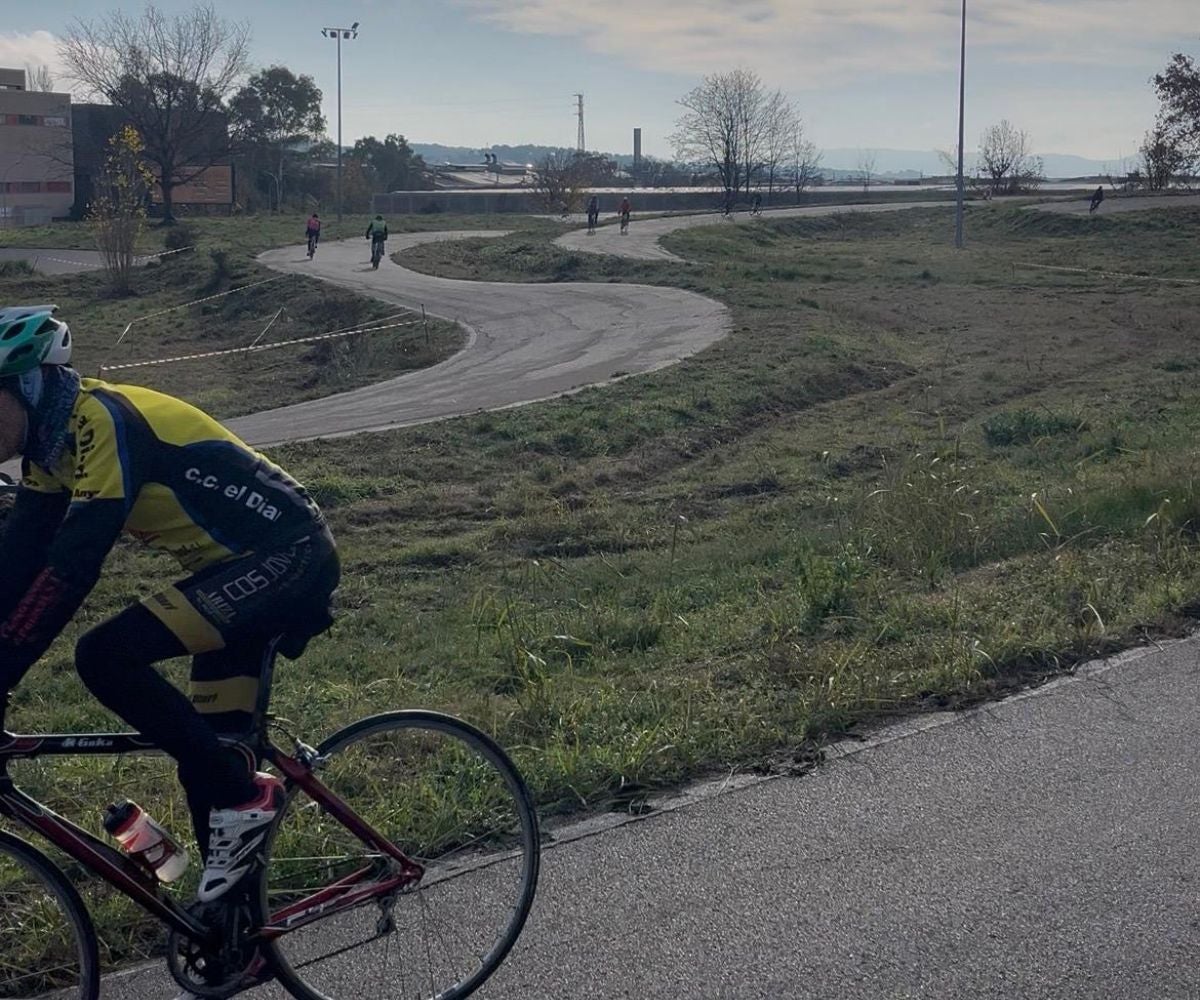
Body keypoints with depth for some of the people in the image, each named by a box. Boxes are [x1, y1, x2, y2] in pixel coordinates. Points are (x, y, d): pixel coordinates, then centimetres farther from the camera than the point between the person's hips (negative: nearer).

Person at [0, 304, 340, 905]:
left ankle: (243, 795, -8)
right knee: (206, 758, 10)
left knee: (105, 656, -21)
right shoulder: (53, 442, 6)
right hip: (242, 566, 10)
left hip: (287, 556, -10)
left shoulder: (100, 423, -22)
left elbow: (72, 566, -29)